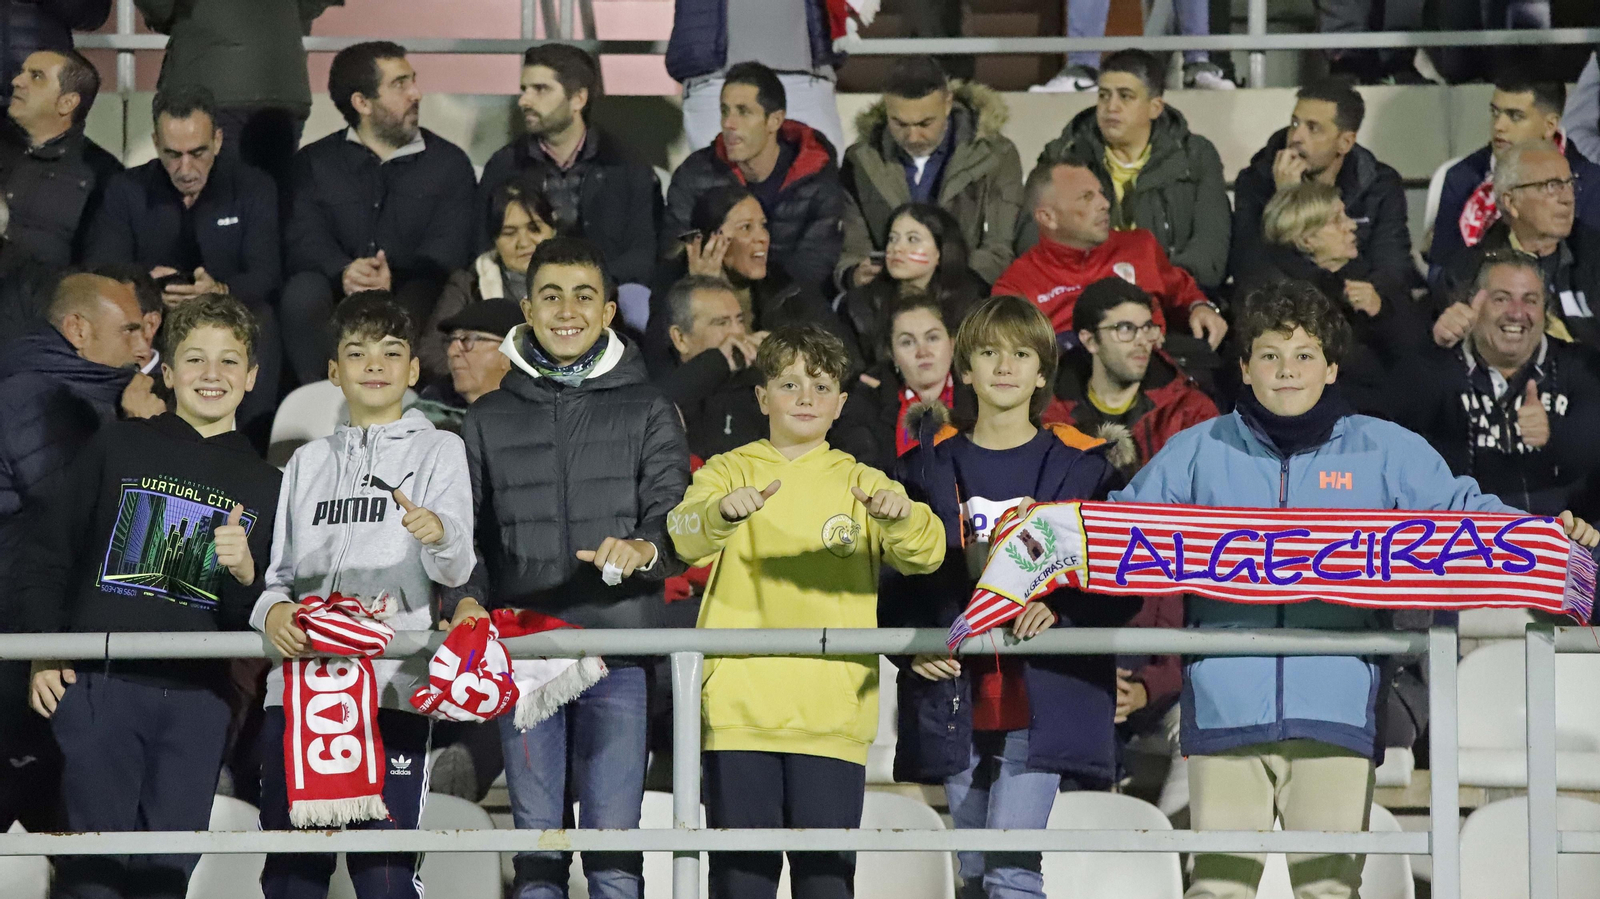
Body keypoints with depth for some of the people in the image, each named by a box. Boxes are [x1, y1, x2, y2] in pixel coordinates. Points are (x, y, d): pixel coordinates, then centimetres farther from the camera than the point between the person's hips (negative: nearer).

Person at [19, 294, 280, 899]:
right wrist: (43, 655, -3)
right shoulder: (119, 448, 9)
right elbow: (47, 558, 9)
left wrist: (245, 572, -7)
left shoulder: (264, 484, 14)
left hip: (198, 697, 2)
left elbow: (260, 619, 15)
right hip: (99, 684, -2)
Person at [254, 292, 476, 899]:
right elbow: (279, 571, 20)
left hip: (392, 688, -4)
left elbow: (457, 567, -6)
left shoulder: (438, 450, 10)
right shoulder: (308, 462, 22)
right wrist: (272, 609, -5)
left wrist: (439, 534, -30)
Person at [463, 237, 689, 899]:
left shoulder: (647, 411, 9)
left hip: (618, 651, -2)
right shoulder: (490, 418, 15)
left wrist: (643, 550, -25)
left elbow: (673, 516, -2)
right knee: (536, 839, 2)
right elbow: (466, 531, 14)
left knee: (614, 840, -6)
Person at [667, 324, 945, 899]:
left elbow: (926, 554, -3)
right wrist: (725, 511, -35)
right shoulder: (729, 472, 9)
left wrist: (900, 516, -27)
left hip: (832, 714, 1)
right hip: (740, 702, -1)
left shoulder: (861, 483, 13)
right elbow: (685, 536, -11)